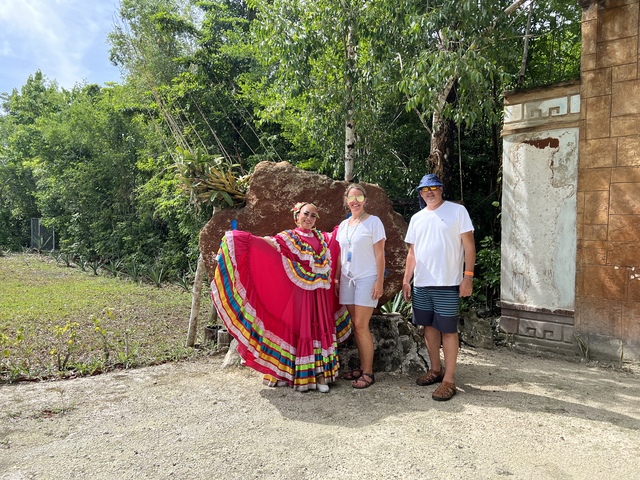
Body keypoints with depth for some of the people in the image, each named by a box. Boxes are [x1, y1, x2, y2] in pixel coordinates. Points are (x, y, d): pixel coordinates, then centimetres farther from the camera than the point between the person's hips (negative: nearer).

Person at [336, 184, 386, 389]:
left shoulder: (373, 222, -4)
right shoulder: (343, 225, 13)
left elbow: (379, 254, -8)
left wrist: (379, 281, -13)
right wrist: (337, 278, 12)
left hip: (366, 279, -5)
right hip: (348, 279, 6)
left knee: (361, 326, -8)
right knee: (356, 326, 8)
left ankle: (368, 373, 3)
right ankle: (362, 367, 19)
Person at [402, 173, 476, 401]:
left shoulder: (457, 211, -2)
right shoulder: (417, 218, 12)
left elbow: (469, 245, -5)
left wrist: (468, 276, -12)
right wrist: (406, 280, 10)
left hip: (447, 283, -5)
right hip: (421, 283, 5)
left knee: (448, 330, -1)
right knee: (429, 326, 13)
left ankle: (449, 379, 7)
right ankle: (435, 369, 28)